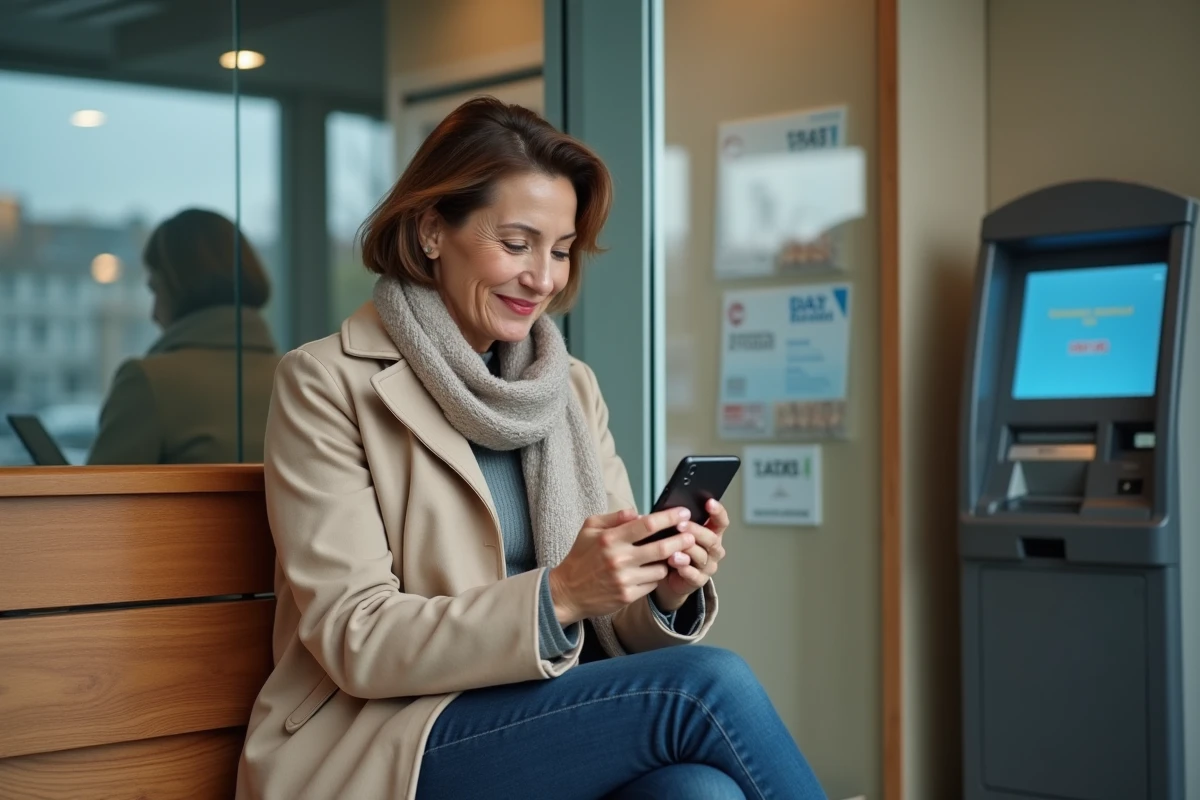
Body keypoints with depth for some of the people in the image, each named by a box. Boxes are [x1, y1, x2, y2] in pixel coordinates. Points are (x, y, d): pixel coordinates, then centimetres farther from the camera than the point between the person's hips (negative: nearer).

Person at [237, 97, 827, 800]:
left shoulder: (574, 388, 13)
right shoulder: (327, 386, -4)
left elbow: (616, 631, 10)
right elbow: (356, 642, -11)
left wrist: (668, 595, -14)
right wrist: (556, 595, -24)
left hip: (549, 729, 5)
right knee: (707, 685, -25)